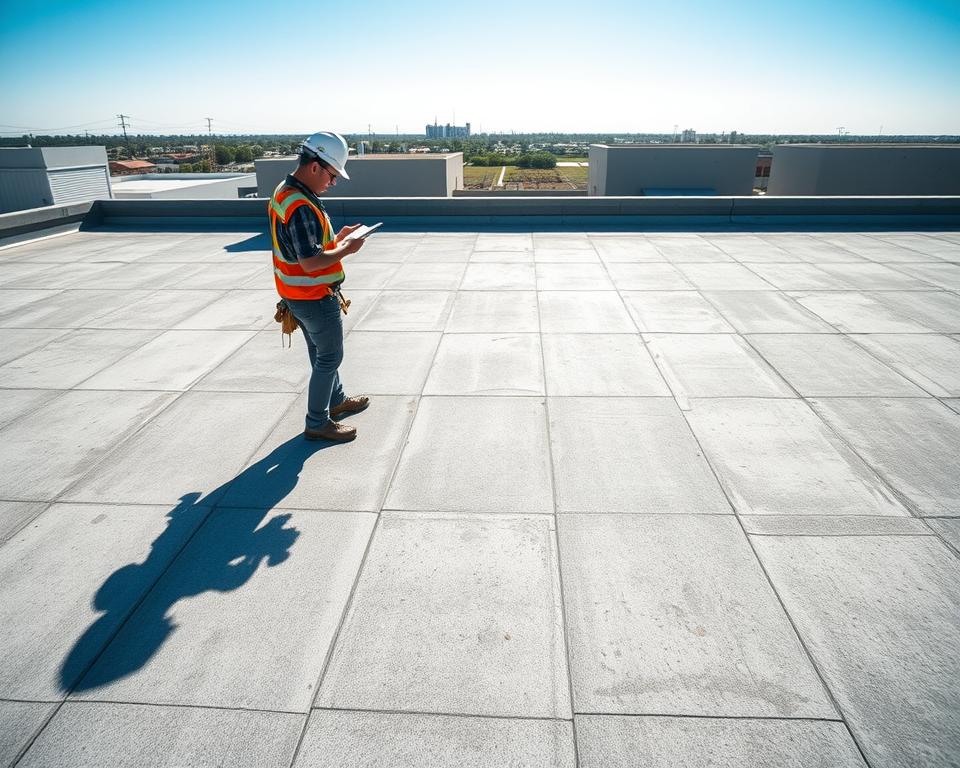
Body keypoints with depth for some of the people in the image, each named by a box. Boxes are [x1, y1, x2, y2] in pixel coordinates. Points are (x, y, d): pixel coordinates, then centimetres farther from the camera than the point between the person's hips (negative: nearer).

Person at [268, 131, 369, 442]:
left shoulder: (285, 192, 7)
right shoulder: (301, 207, -26)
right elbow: (311, 262, -29)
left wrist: (335, 238, 6)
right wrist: (346, 249, -17)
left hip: (300, 294, 10)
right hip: (315, 297, -10)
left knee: (321, 353, 23)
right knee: (329, 357, 4)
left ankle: (336, 400, 42)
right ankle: (317, 423, 15)